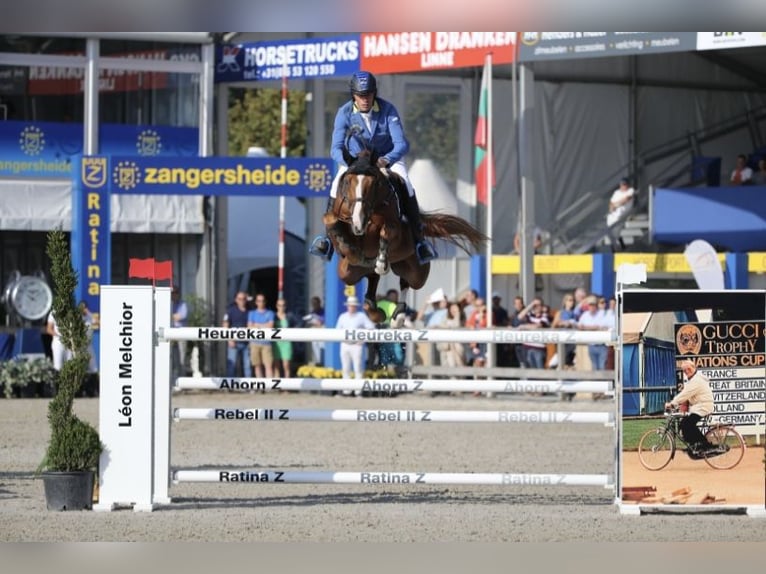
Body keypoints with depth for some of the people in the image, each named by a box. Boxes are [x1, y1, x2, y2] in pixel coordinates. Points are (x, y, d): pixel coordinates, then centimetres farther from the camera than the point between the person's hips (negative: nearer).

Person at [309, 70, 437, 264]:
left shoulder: (388, 110, -22)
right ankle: (329, 237, -14)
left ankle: (419, 240, -18)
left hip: (388, 158, -1)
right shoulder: (345, 113, -19)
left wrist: (386, 160, -49)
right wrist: (349, 162, -47)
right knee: (337, 186, -27)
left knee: (406, 187, -28)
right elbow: (336, 148, -24)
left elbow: (402, 144, -27)